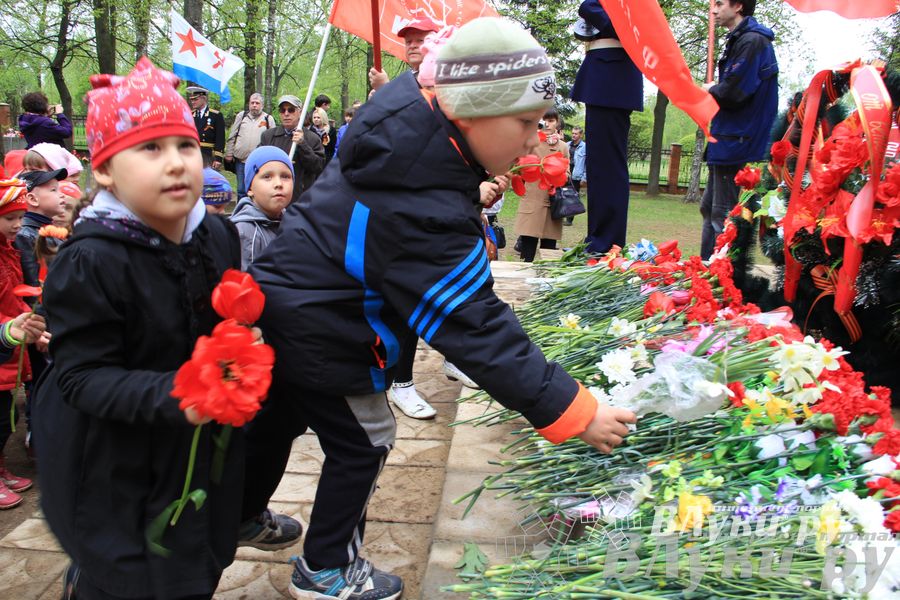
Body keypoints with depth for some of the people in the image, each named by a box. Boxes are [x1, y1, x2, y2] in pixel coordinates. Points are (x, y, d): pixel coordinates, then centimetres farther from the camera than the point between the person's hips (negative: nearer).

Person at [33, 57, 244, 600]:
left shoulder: (218, 234, -4)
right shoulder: (91, 262, -23)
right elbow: (82, 377, -23)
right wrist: (170, 396, -36)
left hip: (204, 447, 6)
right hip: (116, 467, -6)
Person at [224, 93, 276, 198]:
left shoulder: (268, 119, 4)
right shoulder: (241, 115, 10)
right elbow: (232, 137, 11)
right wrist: (229, 153, 6)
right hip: (241, 159, 2)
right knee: (241, 190, 8)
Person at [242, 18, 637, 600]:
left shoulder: (410, 118, -8)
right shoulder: (424, 211, -35)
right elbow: (477, 328, -32)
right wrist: (574, 412, -29)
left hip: (278, 299, 9)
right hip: (314, 333, -9)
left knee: (278, 419, 28)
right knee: (365, 443, 9)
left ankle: (241, 516, 53)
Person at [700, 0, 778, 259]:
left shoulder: (752, 41, -13)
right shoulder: (738, 41, 19)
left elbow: (733, 92, -22)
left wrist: (711, 90, -3)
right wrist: (715, 91, 2)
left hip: (737, 142, -11)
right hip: (727, 141, 11)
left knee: (724, 214, -8)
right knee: (709, 207, 15)